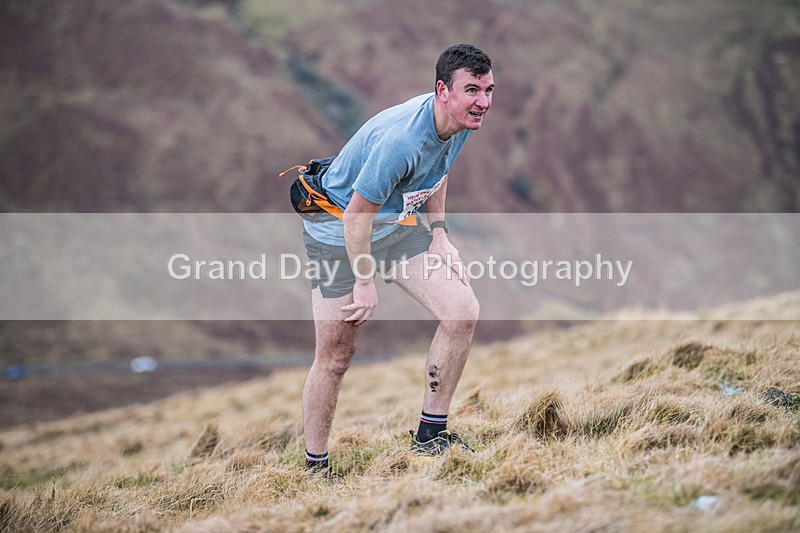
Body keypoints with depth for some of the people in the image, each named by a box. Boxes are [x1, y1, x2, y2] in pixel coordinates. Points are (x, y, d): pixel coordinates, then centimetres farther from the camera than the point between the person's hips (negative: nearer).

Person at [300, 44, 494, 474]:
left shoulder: (462, 121, -9)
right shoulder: (401, 140, -35)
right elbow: (357, 213, -26)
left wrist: (438, 236, 7)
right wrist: (365, 282, -17)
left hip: (398, 225, 7)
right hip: (337, 232, -7)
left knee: (462, 312, -9)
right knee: (335, 357, -3)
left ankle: (429, 436, 3)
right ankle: (314, 466, 15)